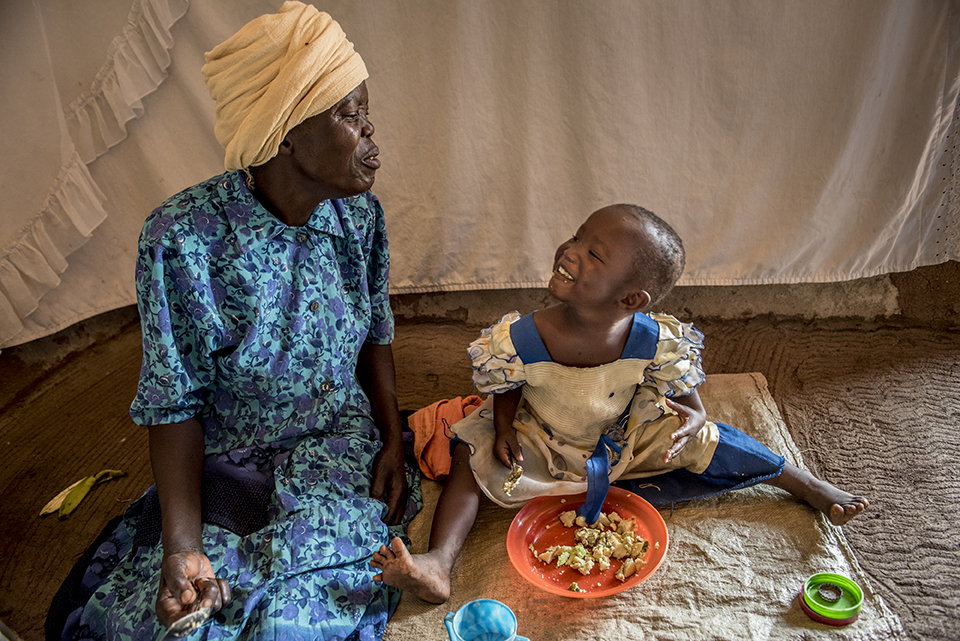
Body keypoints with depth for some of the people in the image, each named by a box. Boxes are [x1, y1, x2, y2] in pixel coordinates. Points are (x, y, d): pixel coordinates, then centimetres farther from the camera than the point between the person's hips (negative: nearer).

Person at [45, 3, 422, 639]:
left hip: (343, 448, 2)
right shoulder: (184, 239, -21)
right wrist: (182, 546, -22)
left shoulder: (360, 212, -6)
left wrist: (393, 439, -4)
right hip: (230, 463, -2)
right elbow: (176, 402, -14)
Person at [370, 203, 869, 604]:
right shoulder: (519, 340, -28)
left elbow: (690, 406, -13)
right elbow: (506, 392, -7)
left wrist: (690, 424, -34)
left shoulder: (655, 344, -27)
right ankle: (438, 564, -23)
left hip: (625, 441, 0)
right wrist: (504, 431, -23)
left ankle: (806, 485, 12)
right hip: (541, 445, 1)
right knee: (472, 456, -18)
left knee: (703, 443, -10)